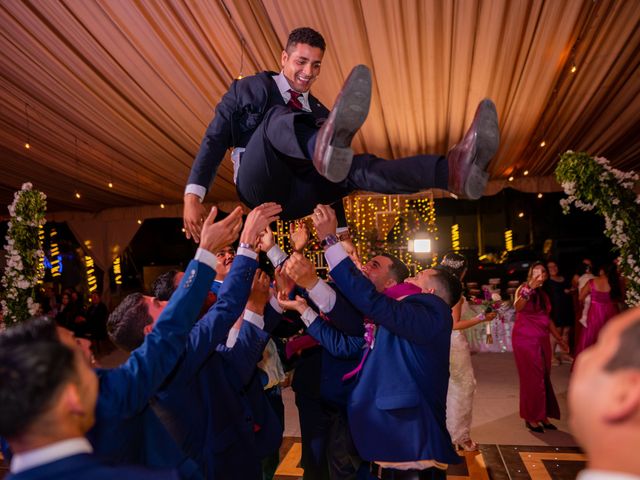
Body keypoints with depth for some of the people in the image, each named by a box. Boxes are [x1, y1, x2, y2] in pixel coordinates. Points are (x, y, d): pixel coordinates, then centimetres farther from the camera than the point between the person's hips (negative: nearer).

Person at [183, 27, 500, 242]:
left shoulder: (320, 113, 19)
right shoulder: (253, 88, 7)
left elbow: (331, 179, 18)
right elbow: (215, 137, -1)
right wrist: (193, 195, -13)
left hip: (295, 197, 4)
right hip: (258, 186, -3)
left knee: (355, 166, -24)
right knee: (278, 117, -31)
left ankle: (453, 170, -46)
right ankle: (327, 148, -67)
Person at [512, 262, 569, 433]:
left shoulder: (543, 294, 13)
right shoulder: (523, 288, -8)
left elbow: (547, 319, 20)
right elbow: (518, 307, -30)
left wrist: (559, 338, 22)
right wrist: (530, 288, -41)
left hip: (542, 340, 7)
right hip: (525, 339, -7)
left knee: (543, 378, 11)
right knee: (532, 378, 0)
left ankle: (542, 415, 24)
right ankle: (531, 418, 12)